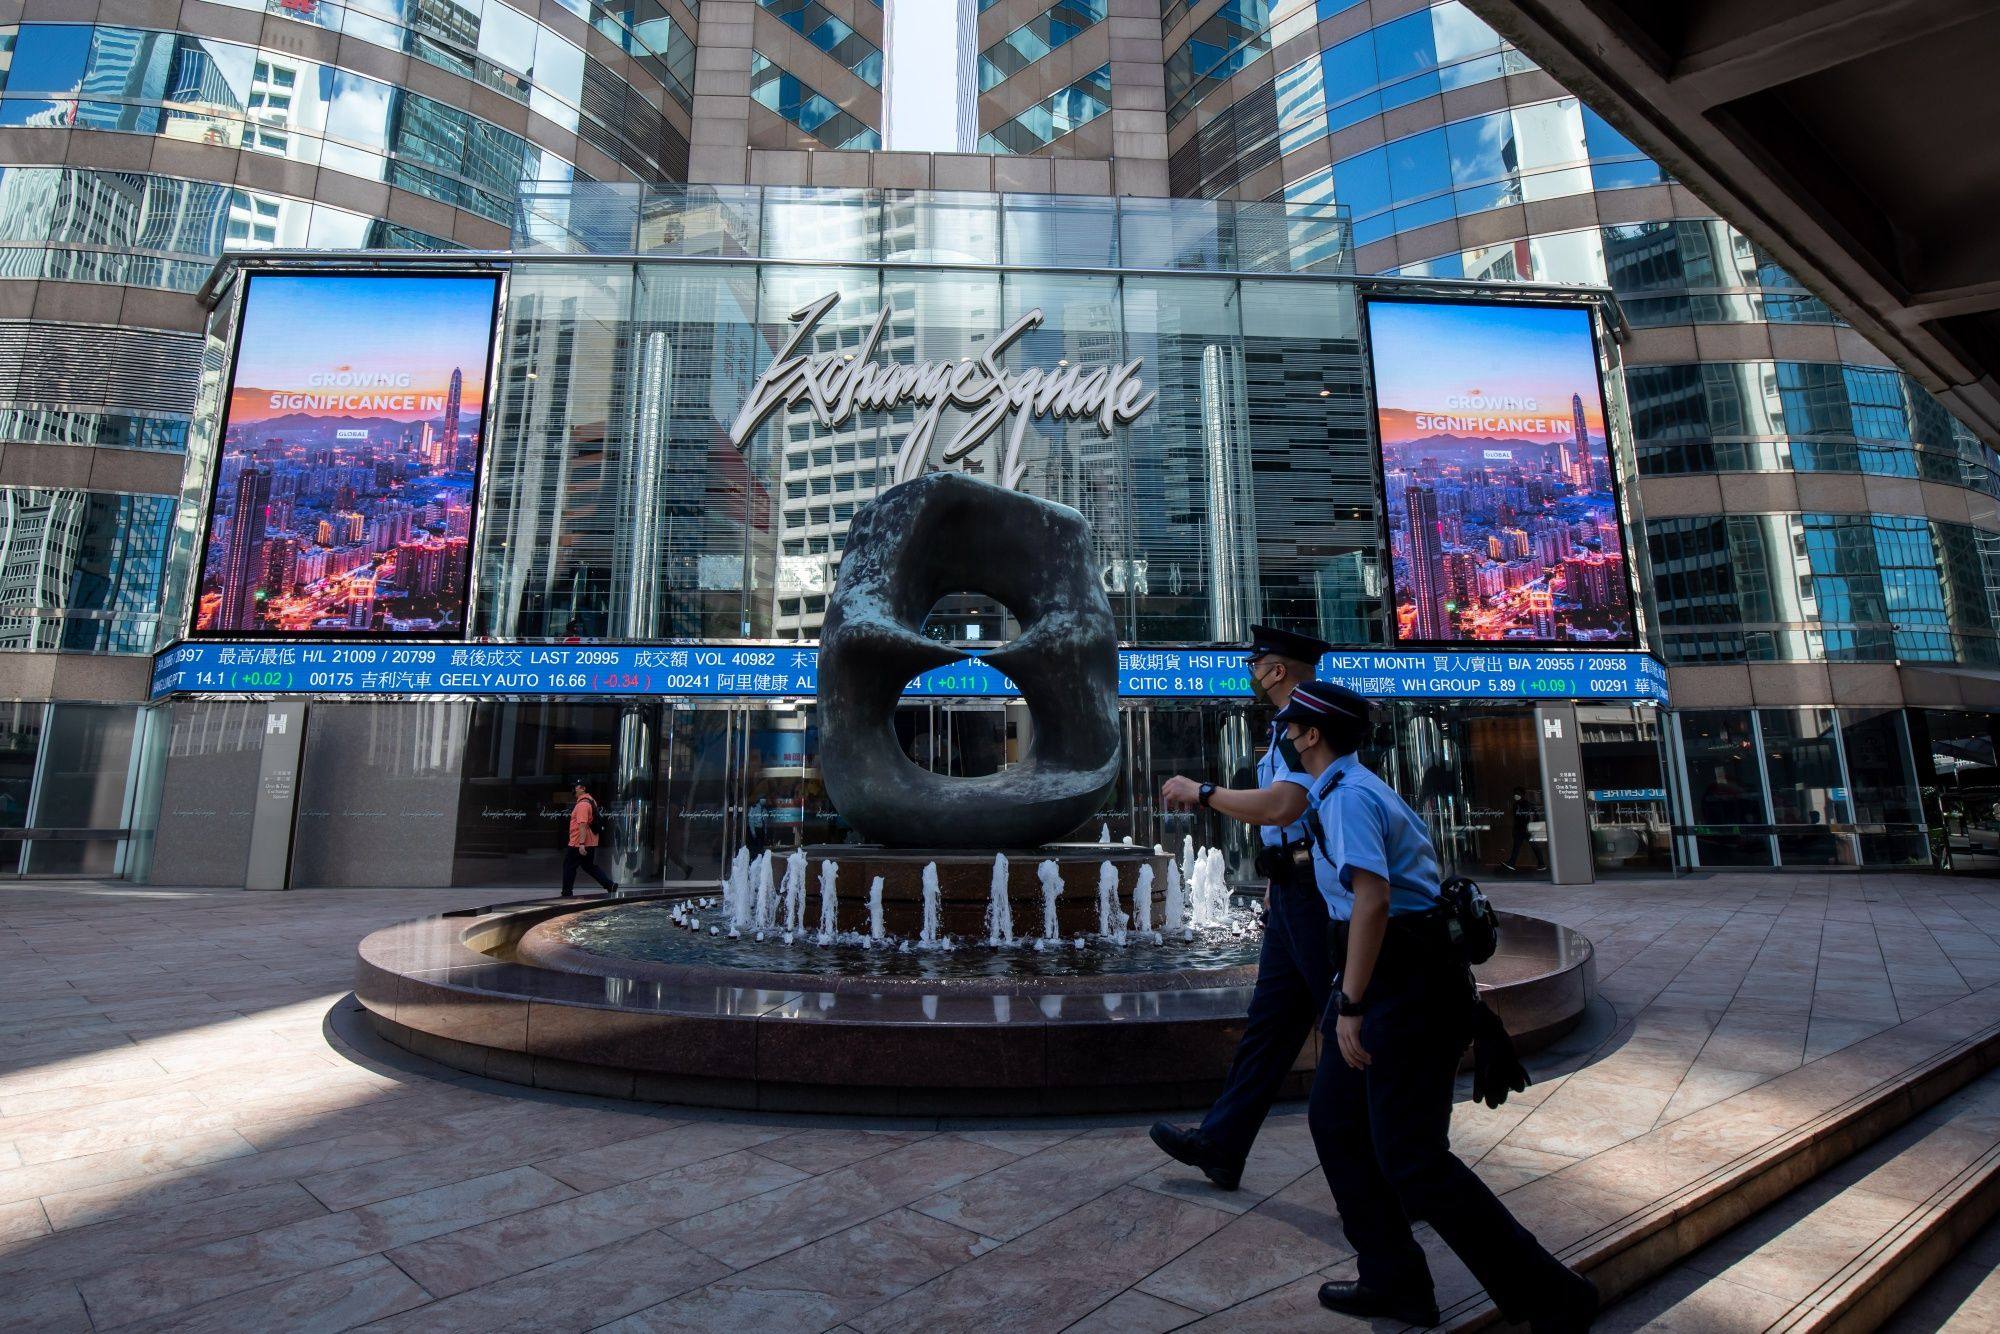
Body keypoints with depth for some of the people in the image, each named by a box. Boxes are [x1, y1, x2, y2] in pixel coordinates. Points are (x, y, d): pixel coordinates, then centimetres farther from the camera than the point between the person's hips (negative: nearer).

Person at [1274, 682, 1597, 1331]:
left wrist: (1350, 1005, -25)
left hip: (1403, 982, -10)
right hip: (1399, 976, 10)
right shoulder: (1359, 787, 14)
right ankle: (1391, 1280, 26)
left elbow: (1372, 898, -29)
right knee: (1334, 1117, 15)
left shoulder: (1346, 796, -18)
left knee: (1412, 1158, -1)